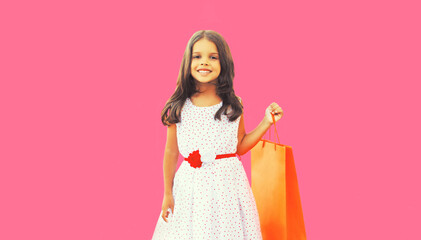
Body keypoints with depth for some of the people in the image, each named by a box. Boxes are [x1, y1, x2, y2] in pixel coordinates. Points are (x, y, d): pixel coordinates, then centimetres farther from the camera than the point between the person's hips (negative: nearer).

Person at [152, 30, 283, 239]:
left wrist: (266, 122, 2)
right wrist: (168, 194, 7)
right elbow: (171, 153, 4)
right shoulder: (178, 108, -3)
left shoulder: (234, 105, 0)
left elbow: (240, 146, 9)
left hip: (228, 183, 1)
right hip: (190, 186, -1)